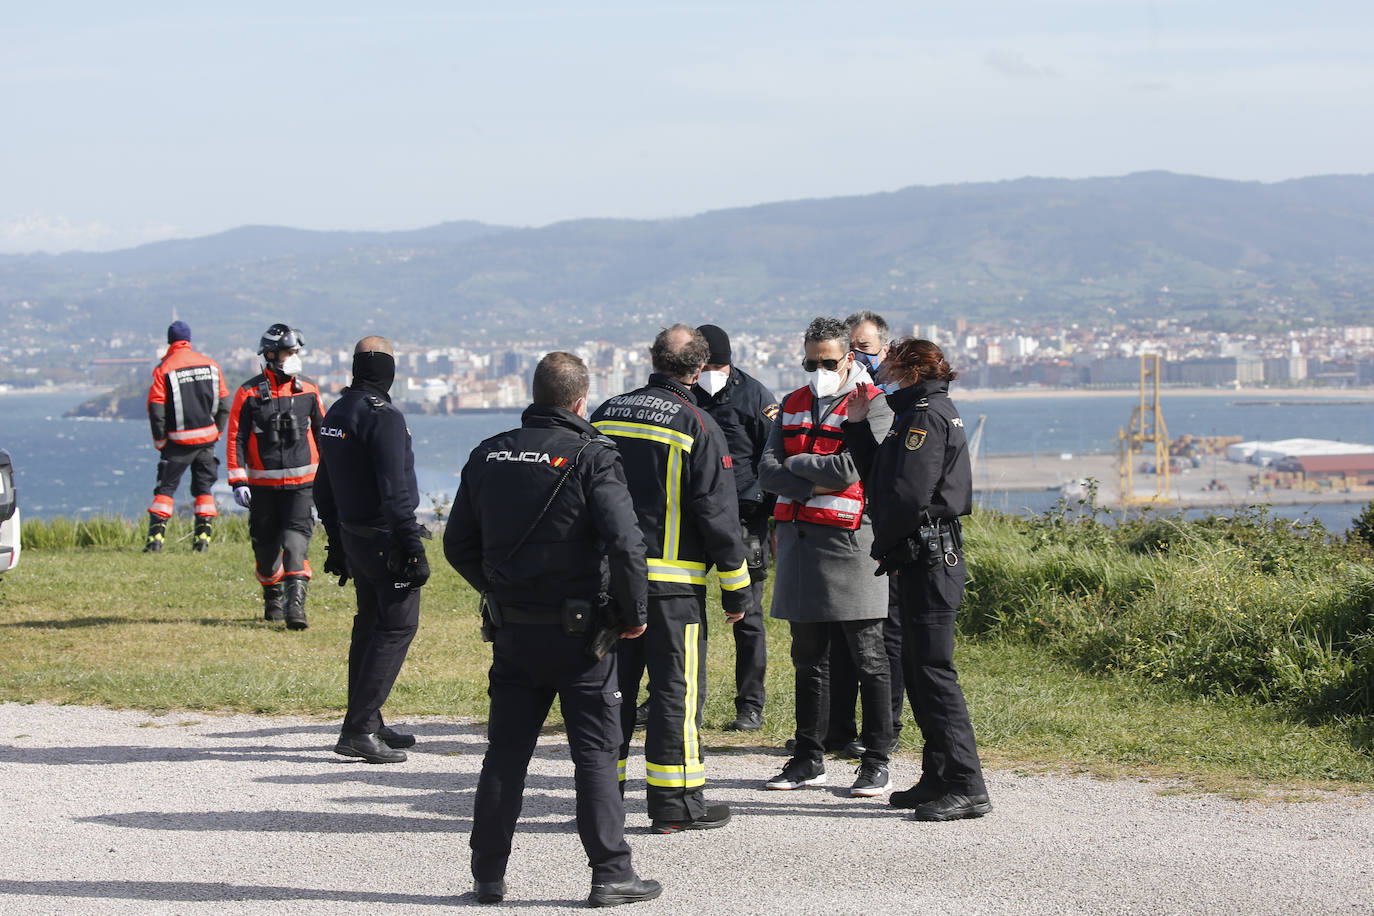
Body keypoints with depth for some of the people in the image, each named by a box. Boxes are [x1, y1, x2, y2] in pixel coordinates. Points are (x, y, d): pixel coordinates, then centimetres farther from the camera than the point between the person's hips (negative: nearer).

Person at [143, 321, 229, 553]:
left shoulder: (164, 369, -7)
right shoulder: (211, 365, 3)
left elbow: (156, 410, -9)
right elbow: (224, 404, 6)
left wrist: (160, 441, 1)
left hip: (179, 440, -3)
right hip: (207, 438, 3)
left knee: (165, 488, 5)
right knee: (204, 488, 13)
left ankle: (156, 537, -4)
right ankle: (203, 538, 8)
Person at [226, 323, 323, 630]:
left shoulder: (308, 391, 5)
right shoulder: (248, 393, -2)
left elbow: (322, 434, 14)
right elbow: (236, 438, -1)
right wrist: (238, 481, -8)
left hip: (300, 482, 0)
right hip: (263, 484, 0)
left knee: (296, 539, -15)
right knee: (266, 544, 9)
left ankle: (295, 603, -23)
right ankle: (272, 598, 31)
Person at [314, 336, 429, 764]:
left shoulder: (335, 414, 11)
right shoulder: (383, 417, -17)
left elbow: (323, 489, 18)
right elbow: (395, 492, -21)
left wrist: (337, 543, 24)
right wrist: (414, 548, -19)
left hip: (351, 534, 9)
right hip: (385, 538, -9)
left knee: (370, 625, 16)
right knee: (398, 626, -6)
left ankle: (366, 724, 22)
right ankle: (359, 729, -11)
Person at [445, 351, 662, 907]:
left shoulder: (488, 456, 5)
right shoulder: (591, 457, -11)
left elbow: (458, 545, 11)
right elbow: (625, 543, -20)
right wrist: (634, 612, -7)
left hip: (512, 631, 4)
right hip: (580, 631, -4)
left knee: (505, 752, 11)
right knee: (596, 751, 3)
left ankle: (488, 873, 14)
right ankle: (611, 873, 4)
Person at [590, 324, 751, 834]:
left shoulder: (606, 415, 9)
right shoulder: (697, 426, -8)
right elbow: (717, 513, -9)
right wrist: (736, 587, -1)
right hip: (671, 581, -5)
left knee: (612, 682, 12)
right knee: (677, 687, 1)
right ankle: (675, 805, 2)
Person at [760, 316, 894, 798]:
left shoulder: (872, 406, -5)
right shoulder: (793, 405, 14)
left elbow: (849, 469, -17)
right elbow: (767, 470, 4)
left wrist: (797, 462, -4)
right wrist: (811, 487, -12)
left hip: (848, 540, -6)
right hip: (797, 537, 6)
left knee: (869, 659, -1)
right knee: (808, 659, 12)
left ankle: (876, 762, 4)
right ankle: (808, 758, 20)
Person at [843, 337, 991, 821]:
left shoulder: (927, 415, -12)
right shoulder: (922, 413, 20)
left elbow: (908, 494, -21)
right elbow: (877, 477, 19)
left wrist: (882, 543, -8)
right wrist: (857, 424, 15)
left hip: (929, 560, -11)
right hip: (924, 561, 11)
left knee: (933, 672, -11)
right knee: (920, 670, 14)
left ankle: (966, 787, -11)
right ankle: (938, 778, 19)